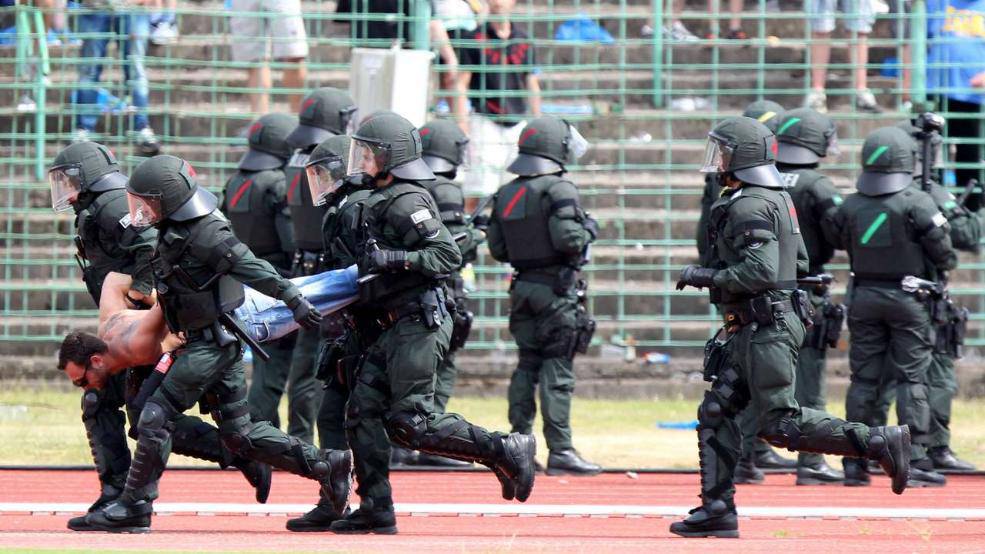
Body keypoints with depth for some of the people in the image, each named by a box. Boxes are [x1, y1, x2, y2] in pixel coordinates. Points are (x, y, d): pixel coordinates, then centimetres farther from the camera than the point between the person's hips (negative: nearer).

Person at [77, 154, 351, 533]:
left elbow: (253, 269, -21)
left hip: (212, 343, -10)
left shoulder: (205, 234, -18)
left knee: (156, 418, -8)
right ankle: (324, 465, 13)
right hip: (201, 341, 10)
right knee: (239, 434, 11)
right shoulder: (172, 233, 10)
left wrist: (294, 299, -23)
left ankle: (134, 506, -4)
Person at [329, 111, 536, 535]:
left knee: (411, 423, -12)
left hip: (418, 324, -10)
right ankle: (376, 510, 4)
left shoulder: (406, 203, -14)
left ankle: (506, 452, -4)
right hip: (396, 328, 10)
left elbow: (449, 255, -20)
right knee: (363, 410, 3)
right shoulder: (382, 201, 17)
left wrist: (395, 259, -27)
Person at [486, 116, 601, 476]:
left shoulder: (505, 195, 10)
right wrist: (588, 230, -2)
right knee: (557, 369, -6)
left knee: (527, 365, 13)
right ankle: (560, 450, -8)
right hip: (557, 289, -7)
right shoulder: (558, 189, -12)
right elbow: (568, 239, -22)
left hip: (523, 288, 7)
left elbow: (497, 250, 10)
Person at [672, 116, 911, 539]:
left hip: (766, 329, -11)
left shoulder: (749, 207, -16)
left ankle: (880, 442, -12)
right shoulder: (776, 198, 16)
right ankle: (716, 509, 7)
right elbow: (800, 262, 23)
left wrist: (704, 276, -15)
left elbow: (760, 272, -26)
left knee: (781, 424, -11)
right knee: (715, 413, 8)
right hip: (750, 331, 11)